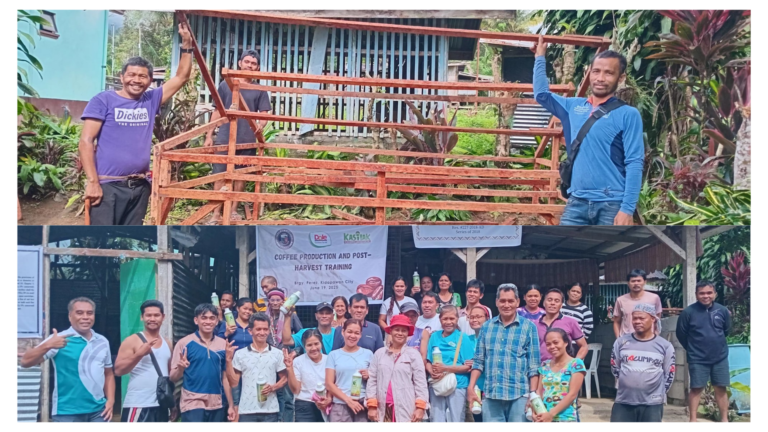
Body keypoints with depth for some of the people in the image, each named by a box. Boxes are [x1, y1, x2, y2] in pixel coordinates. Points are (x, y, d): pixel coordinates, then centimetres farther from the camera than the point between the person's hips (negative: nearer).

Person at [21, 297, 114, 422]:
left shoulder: (102, 341, 10)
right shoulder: (58, 340, -5)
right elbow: (25, 362, -12)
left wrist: (110, 400, 5)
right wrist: (47, 345, -28)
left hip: (99, 411, 4)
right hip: (67, 413, -4)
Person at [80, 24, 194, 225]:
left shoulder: (151, 101, 10)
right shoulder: (103, 100, -2)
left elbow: (182, 77, 14)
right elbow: (86, 142, -7)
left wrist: (187, 44, 4)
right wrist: (92, 181, -15)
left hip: (140, 187, 5)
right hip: (108, 186, -5)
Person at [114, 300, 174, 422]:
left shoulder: (167, 344, 14)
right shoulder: (132, 341, -4)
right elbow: (118, 370, -11)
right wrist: (139, 354, -22)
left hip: (161, 405, 6)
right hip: (137, 406, -6)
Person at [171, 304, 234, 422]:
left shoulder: (223, 344, 6)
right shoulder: (184, 343, -4)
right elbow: (173, 378, -3)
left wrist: (231, 405, 9)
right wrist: (181, 368, -24)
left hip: (217, 405, 4)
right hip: (192, 404, -4)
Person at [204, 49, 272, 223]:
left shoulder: (259, 90, 7)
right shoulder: (225, 85, 6)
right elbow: (217, 112, 9)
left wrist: (261, 124, -22)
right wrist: (209, 135, 4)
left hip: (247, 141, 1)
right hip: (224, 139, -1)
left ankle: (233, 210, 19)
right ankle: (216, 213, 3)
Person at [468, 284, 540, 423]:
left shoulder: (528, 327, 1)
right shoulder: (487, 326, 9)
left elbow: (534, 365, -1)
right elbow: (478, 361, 11)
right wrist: (471, 388, 4)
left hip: (519, 395, -2)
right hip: (491, 395, 2)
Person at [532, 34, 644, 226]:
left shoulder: (628, 115, -4)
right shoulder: (573, 106, 11)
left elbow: (634, 164, -8)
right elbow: (541, 94, 26)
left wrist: (627, 209, -15)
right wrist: (540, 57, 25)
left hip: (612, 204, -4)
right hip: (577, 201, 4)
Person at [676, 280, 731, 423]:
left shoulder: (722, 310, -4)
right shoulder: (688, 312, -13)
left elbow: (726, 330, 14)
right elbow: (680, 333, -1)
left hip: (720, 357, 3)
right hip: (697, 359, -2)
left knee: (721, 388, 8)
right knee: (696, 389, 2)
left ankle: (724, 419, 18)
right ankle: (693, 419, 9)